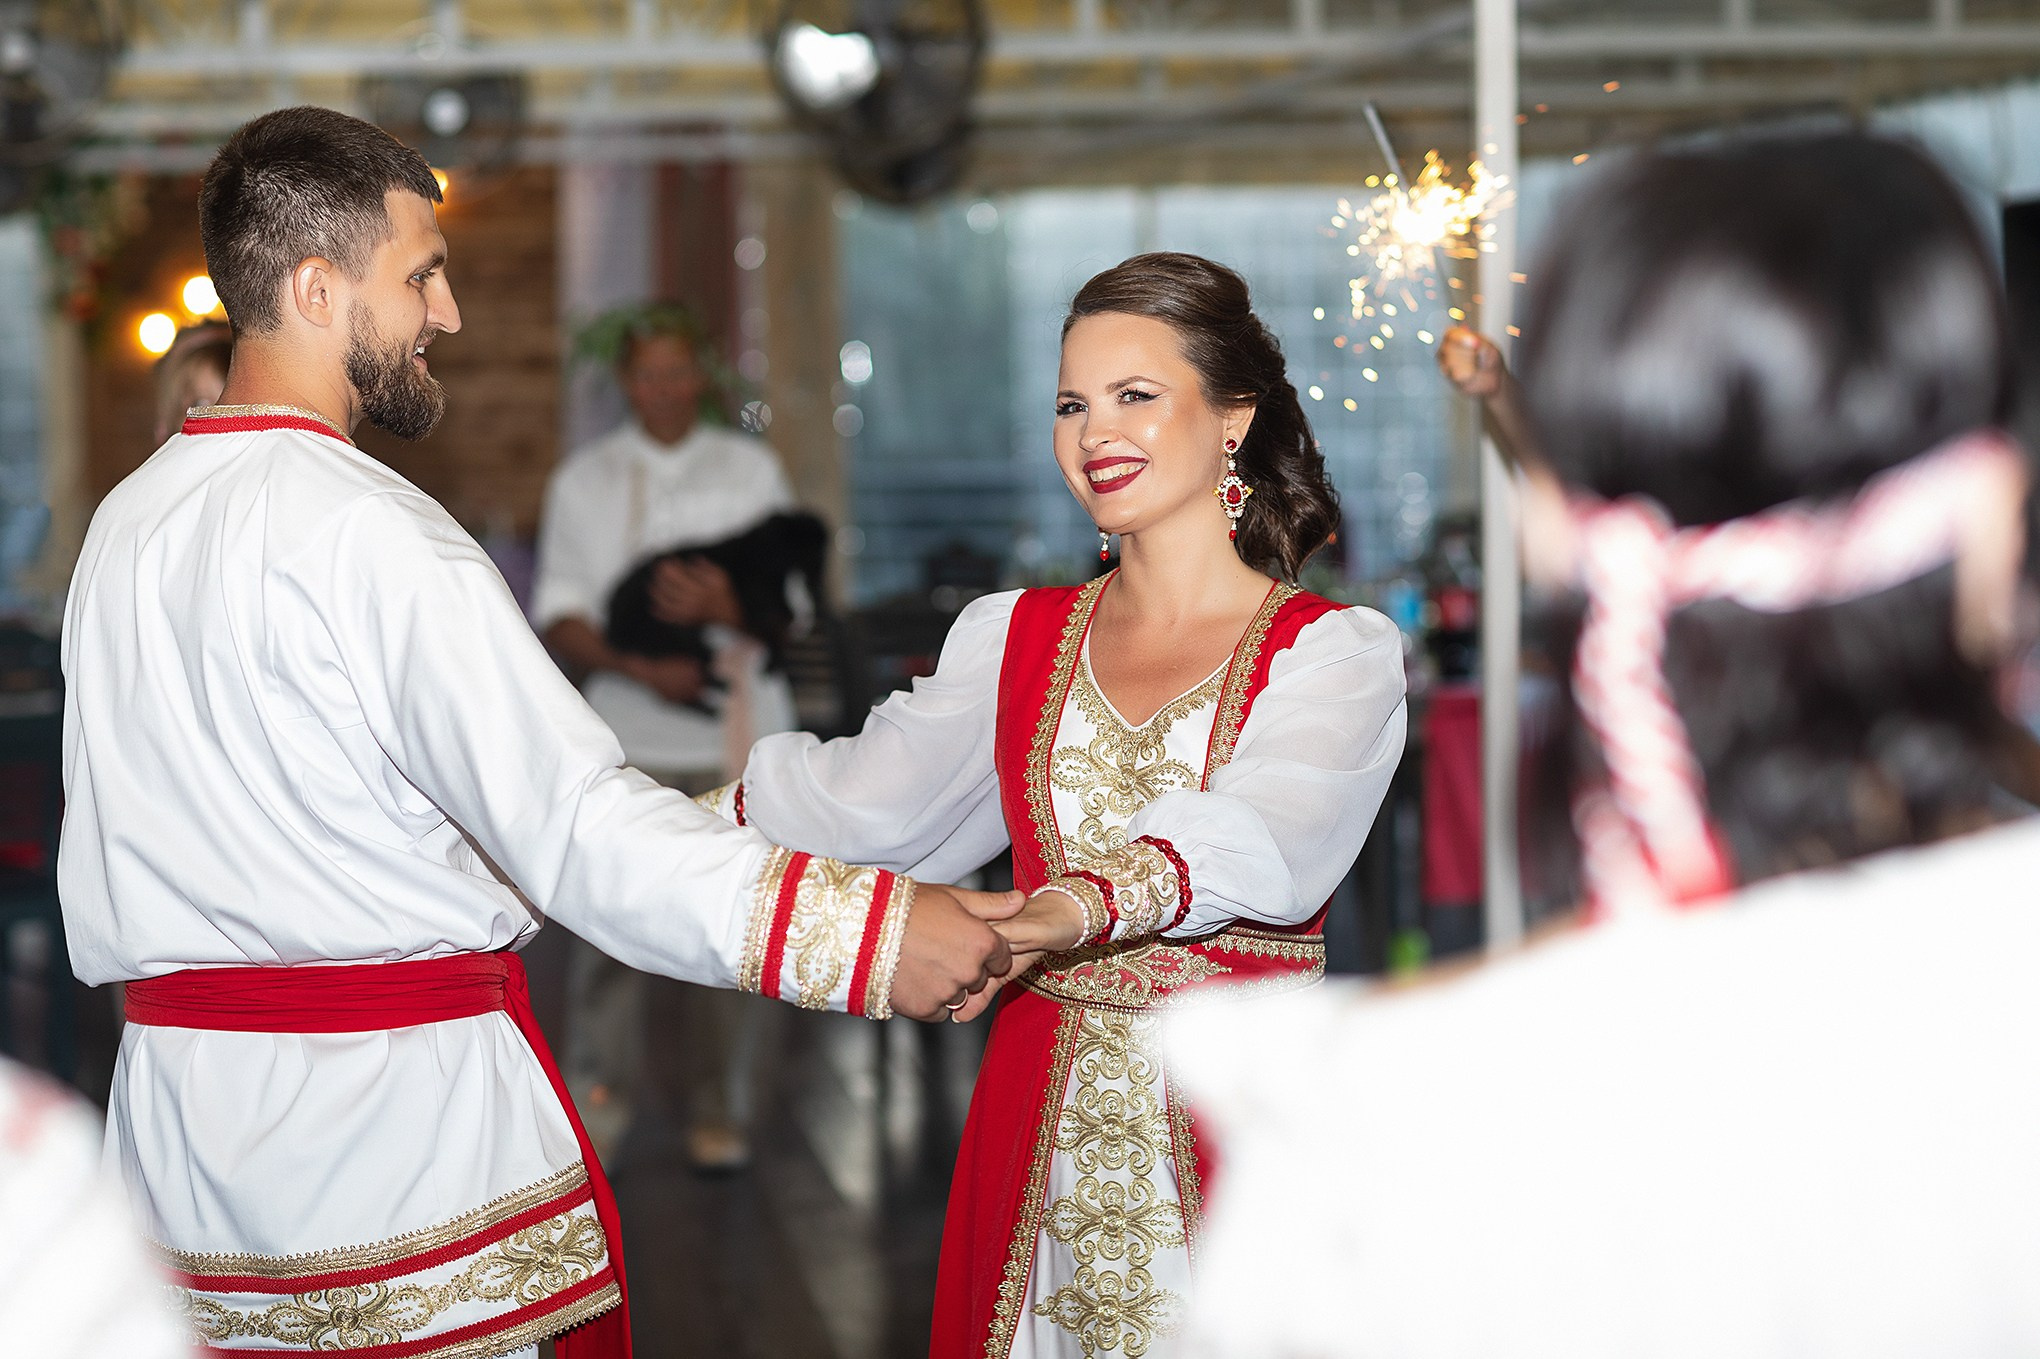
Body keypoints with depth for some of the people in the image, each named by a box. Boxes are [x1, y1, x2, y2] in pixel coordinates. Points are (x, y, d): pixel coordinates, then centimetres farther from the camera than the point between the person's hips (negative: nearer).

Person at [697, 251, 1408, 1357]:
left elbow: (1273, 839, -22)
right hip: (1040, 1134, 3)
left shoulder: (1339, 652, -4)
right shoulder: (1011, 636, 12)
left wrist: (1088, 906, -40)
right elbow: (870, 801, 3)